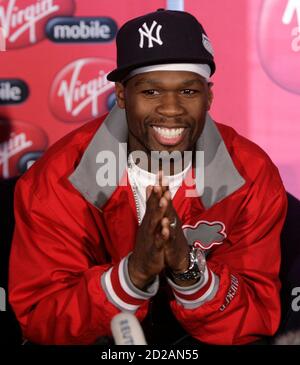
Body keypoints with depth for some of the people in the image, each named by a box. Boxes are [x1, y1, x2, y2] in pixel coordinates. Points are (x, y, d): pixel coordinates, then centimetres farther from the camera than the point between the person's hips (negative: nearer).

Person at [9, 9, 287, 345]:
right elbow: (39, 319, -19)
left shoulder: (252, 179, -15)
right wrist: (133, 272, -35)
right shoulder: (58, 179, -19)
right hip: (97, 338, -1)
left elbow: (257, 322, -15)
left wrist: (189, 269, -34)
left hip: (198, 336, 1)